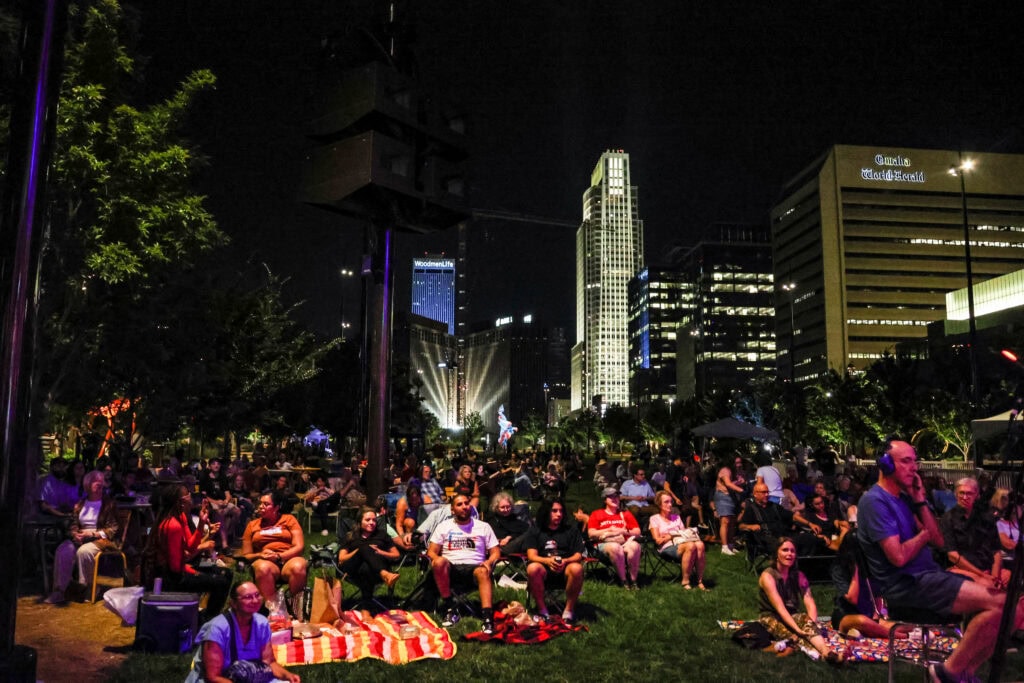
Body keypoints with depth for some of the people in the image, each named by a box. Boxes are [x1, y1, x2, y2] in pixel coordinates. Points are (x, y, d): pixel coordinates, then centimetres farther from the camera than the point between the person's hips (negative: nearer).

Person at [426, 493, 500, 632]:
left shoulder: (483, 526, 14)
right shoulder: (444, 526, 14)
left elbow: (495, 552, 11)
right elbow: (432, 552, 8)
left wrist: (489, 562, -12)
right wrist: (436, 559, -16)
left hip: (474, 566, 0)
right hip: (451, 567, 1)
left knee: (483, 572, -36)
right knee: (439, 562, -34)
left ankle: (488, 616, -48)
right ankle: (449, 609, -23)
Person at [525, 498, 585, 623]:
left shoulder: (571, 529, 10)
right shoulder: (535, 532, 9)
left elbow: (578, 555, 3)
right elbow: (532, 555, -2)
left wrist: (565, 561, -19)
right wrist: (547, 561, -23)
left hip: (566, 567, 0)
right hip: (544, 566, 0)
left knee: (577, 568, -34)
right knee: (532, 568, -34)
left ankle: (569, 610, -17)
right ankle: (542, 610, -19)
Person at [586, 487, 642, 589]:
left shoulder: (625, 513, 23)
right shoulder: (596, 514, 16)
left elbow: (637, 532, 13)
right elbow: (591, 534, 3)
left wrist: (622, 531, -3)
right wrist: (609, 530, -3)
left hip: (625, 543, 2)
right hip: (605, 543, -2)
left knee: (635, 546, -34)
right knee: (615, 548, -39)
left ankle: (633, 580, -23)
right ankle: (623, 580, -25)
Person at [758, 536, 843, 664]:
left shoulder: (799, 576, 5)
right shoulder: (768, 576, -13)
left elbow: (810, 603, -7)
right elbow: (780, 608, -24)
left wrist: (811, 624, -27)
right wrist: (797, 628, -36)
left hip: (792, 616, 4)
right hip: (771, 618, -4)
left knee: (807, 619, -31)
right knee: (794, 635, -35)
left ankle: (825, 651, -57)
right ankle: (825, 653, -60)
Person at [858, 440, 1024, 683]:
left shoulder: (903, 498, 16)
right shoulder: (875, 501, -14)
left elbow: (938, 541, 13)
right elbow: (898, 557, -22)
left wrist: (920, 501, 4)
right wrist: (923, 535, -3)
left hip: (928, 574, 10)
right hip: (906, 585, -10)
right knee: (999, 602, -19)